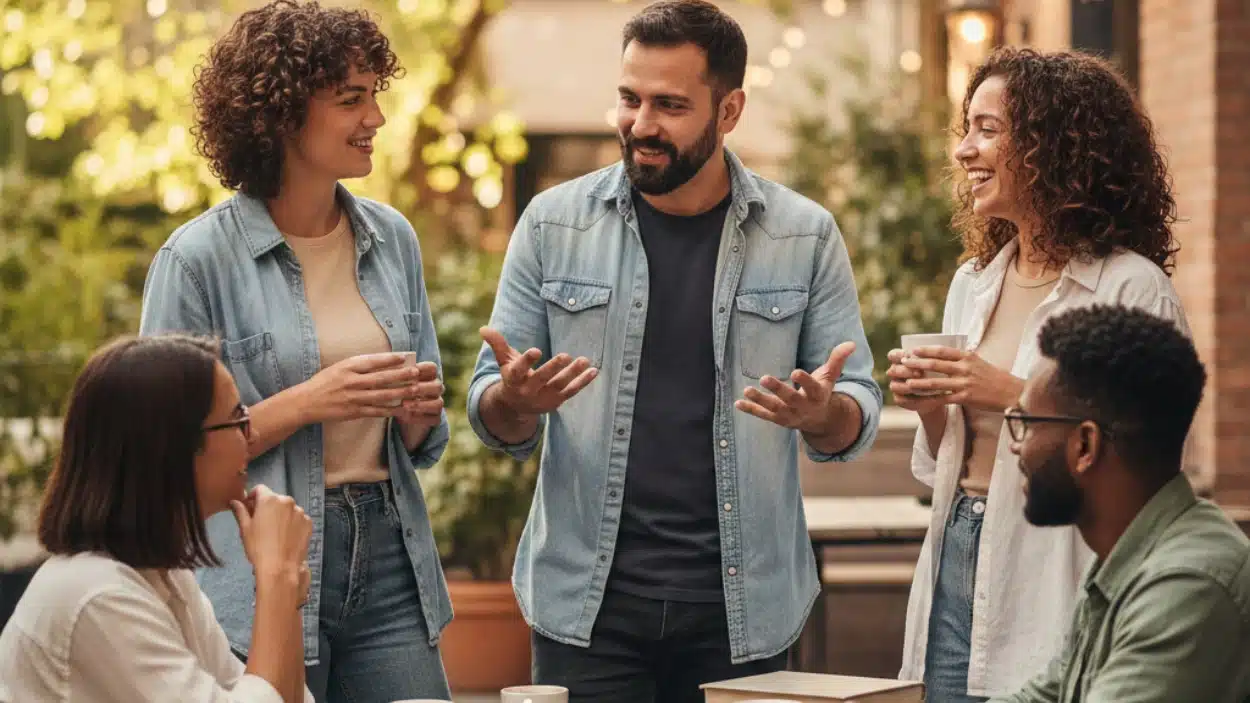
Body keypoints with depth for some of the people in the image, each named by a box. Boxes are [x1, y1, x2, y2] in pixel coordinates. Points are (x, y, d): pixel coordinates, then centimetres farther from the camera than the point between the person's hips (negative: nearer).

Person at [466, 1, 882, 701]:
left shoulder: (805, 236, 1)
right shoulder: (553, 223, 2)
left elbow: (858, 417, 5)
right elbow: (493, 420, 6)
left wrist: (821, 413, -19)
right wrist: (516, 401, -18)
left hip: (743, 605, 0)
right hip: (588, 603, 0)